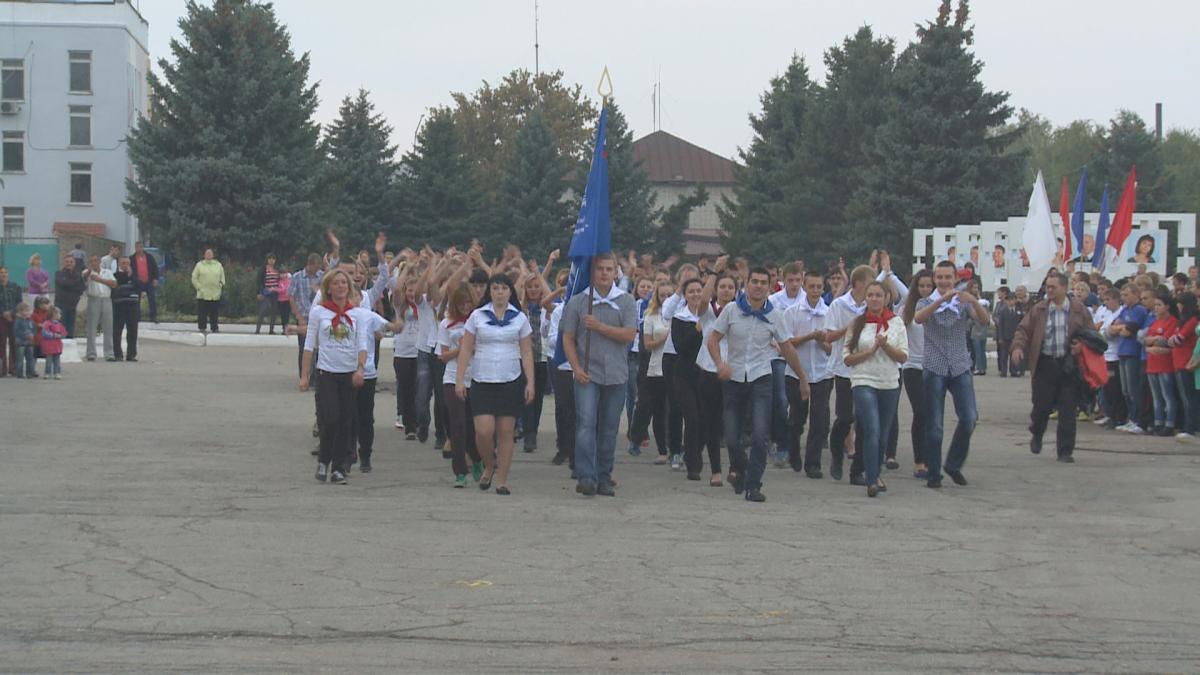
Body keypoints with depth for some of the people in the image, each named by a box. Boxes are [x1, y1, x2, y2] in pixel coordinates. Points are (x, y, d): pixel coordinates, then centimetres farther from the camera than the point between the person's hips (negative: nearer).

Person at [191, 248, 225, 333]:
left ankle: (214, 328, 9)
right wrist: (199, 287, -5)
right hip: (202, 294, -2)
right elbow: (194, 278, 4)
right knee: (202, 313, -3)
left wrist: (222, 284, 3)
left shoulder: (218, 265, 13)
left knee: (214, 313, 3)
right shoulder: (199, 265, 5)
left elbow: (222, 276, 19)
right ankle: (202, 328, 3)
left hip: (215, 294, 2)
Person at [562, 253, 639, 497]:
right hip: (587, 374, -2)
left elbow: (629, 334, -6)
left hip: (615, 375, 2)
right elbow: (568, 338, 3)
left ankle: (603, 478, 17)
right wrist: (576, 368, -9)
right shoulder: (577, 301, 4)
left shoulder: (626, 301, 5)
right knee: (586, 424, -14)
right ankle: (586, 477, -18)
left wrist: (599, 326, -12)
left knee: (609, 429, 7)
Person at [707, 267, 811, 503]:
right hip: (734, 379, 0)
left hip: (761, 379, 0)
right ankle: (741, 471, 33)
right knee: (731, 437, 4)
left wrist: (803, 379, 16)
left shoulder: (774, 316, 2)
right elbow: (713, 339, 0)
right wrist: (720, 363, -19)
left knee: (760, 436, -13)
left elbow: (787, 348, 11)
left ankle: (753, 485, -6)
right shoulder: (732, 311, -2)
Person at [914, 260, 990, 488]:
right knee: (934, 425, -2)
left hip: (960, 368, 2)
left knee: (969, 418, -10)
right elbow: (919, 318, -19)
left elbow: (984, 320, -9)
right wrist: (942, 299, -31)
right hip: (935, 369, -2)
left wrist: (974, 302, -29)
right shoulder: (926, 303, 5)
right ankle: (934, 474, 9)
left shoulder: (964, 303, 9)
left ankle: (954, 465, 10)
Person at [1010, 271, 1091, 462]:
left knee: (1068, 411, 0)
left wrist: (1082, 344, -10)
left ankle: (1065, 451, 8)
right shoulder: (1038, 310, 4)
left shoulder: (1078, 308, 3)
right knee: (1042, 406, 3)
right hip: (1045, 364, 0)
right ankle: (1036, 435, 34)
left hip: (1069, 365, 0)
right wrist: (1018, 346, -16)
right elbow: (1024, 330, 2)